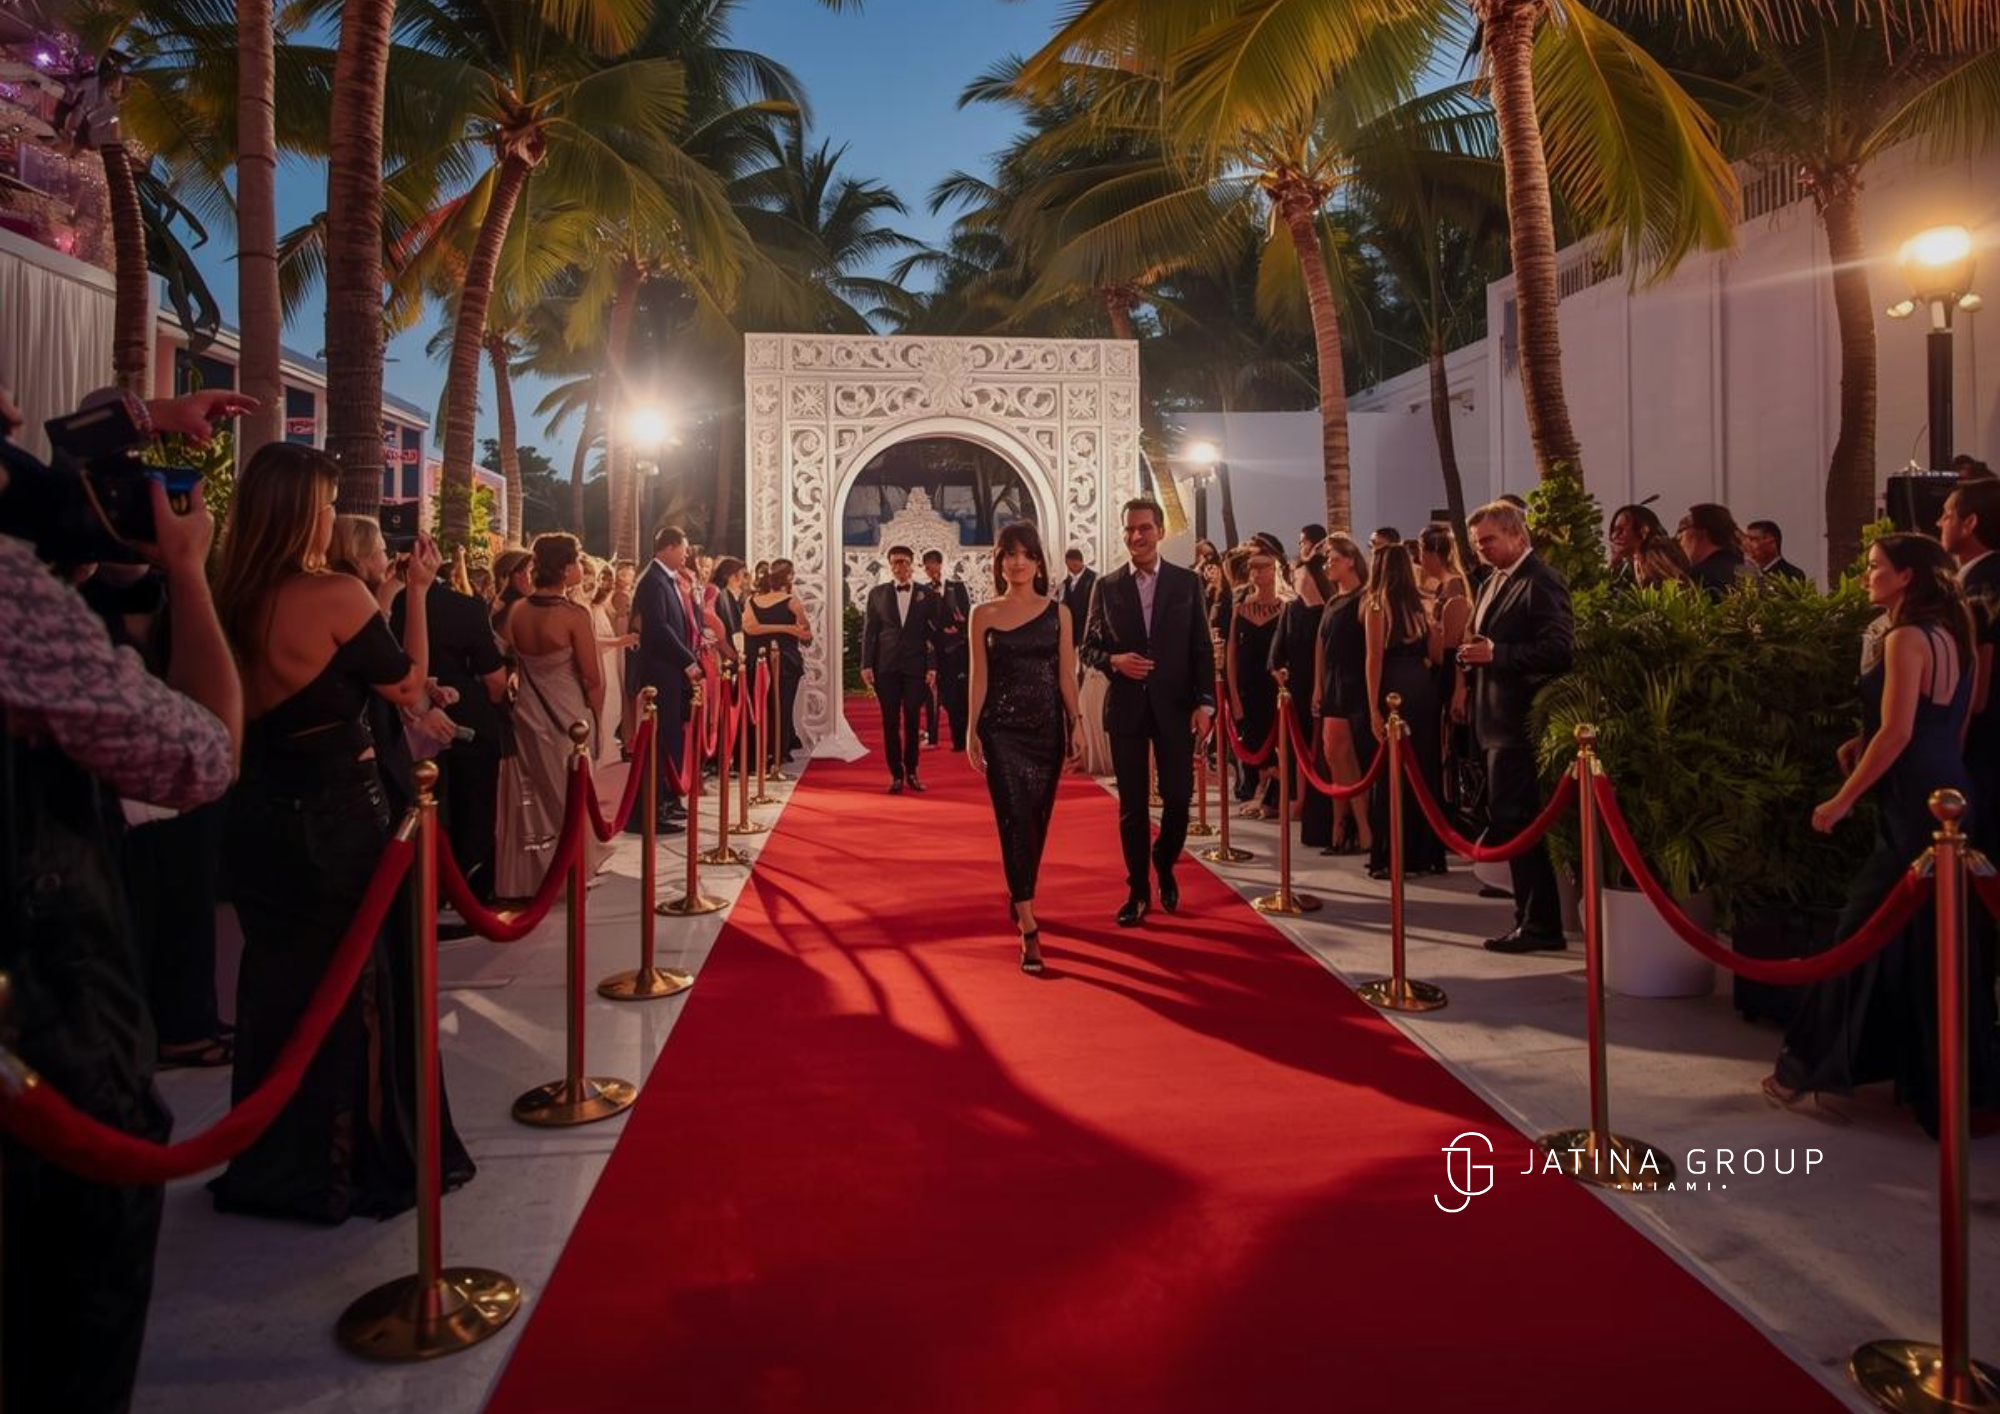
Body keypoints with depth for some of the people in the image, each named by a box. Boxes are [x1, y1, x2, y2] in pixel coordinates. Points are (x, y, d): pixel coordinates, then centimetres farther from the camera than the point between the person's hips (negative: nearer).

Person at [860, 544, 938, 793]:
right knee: (890, 723, 2)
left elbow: (933, 633, 3)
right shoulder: (877, 593, 7)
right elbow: (868, 631, 5)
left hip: (916, 667, 0)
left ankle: (911, 772, 14)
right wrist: (866, 665, -2)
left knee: (913, 722, 3)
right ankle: (896, 774, 9)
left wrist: (932, 666, -4)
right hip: (886, 667, 1)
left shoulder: (927, 595, 5)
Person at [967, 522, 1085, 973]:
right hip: (1001, 729, -2)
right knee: (1014, 820, -8)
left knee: (1037, 822, 10)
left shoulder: (1059, 613, 4)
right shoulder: (983, 615, 2)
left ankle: (1019, 899, 33)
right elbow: (979, 678, 2)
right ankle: (1029, 931, -9)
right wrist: (972, 732, -1)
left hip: (1046, 729, 2)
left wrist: (1077, 725, -2)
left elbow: (1066, 676, 4)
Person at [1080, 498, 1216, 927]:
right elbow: (1088, 647, 7)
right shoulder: (1107, 586, 4)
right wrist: (1114, 660, -14)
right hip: (1126, 707, 0)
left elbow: (1202, 648, 2)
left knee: (1178, 796, 0)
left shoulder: (1187, 582, 4)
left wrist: (1204, 703, -6)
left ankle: (1164, 865, 28)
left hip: (1175, 706, 0)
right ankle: (1138, 891, 17)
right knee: (1132, 804, 5)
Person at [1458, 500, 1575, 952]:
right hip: (1496, 720, 10)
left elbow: (1560, 650, -20)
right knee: (1507, 818, 13)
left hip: (1519, 723, -10)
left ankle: (1539, 924, 4)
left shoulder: (1541, 583, -12)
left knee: (1515, 820, -6)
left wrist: (1495, 653, -23)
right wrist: (1473, 656, 5)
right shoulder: (1493, 582, 17)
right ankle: (1532, 917, 23)